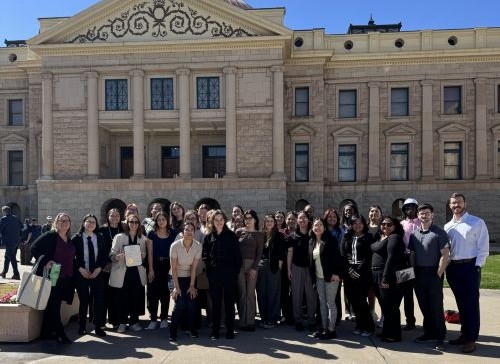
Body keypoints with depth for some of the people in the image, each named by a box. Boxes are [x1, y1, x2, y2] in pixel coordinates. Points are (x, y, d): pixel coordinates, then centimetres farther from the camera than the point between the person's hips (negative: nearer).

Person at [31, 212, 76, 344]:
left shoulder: (70, 240, 13)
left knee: (53, 306, 14)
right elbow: (34, 248, -11)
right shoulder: (50, 236, -7)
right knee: (54, 306, -2)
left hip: (66, 279, 7)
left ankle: (46, 333, 24)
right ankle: (60, 334, 3)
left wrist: (74, 270, 12)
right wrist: (45, 262, -19)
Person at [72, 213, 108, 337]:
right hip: (81, 274, -2)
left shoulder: (100, 238, 4)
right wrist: (80, 269, -11)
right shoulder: (76, 238, -2)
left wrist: (99, 268, -7)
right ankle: (82, 327, 23)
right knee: (83, 301, 5)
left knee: (99, 300, -2)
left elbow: (105, 255, 5)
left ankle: (98, 327, 11)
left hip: (97, 274, 2)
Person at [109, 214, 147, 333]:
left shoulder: (143, 238, 9)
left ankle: (134, 322, 17)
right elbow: (111, 254, -4)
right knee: (123, 298, 2)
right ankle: (122, 323, 15)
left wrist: (143, 256, -8)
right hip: (123, 272, -2)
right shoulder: (119, 237, 1)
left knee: (136, 298, 4)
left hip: (137, 272, 2)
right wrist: (117, 257, -25)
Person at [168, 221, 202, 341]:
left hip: (189, 278, 2)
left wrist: (192, 286, -12)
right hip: (175, 278, -2)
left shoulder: (198, 246, -12)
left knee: (192, 303, -12)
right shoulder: (175, 246, -17)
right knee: (179, 303, -18)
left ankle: (191, 329, 11)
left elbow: (194, 267, -10)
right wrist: (176, 287, -17)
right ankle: (173, 332, -1)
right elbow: (173, 268, -15)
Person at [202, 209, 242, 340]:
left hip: (229, 273, -2)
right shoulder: (209, 237, 8)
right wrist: (209, 263, -3)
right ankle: (215, 330, 15)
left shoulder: (231, 236, 1)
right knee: (215, 302, 7)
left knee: (229, 302, 5)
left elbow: (237, 254, 0)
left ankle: (230, 330, 14)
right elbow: (204, 253, 12)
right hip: (214, 274, 2)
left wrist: (236, 269, -7)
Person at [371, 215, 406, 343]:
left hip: (389, 276, -9)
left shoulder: (394, 238, -10)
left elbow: (391, 258, -19)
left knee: (390, 307, -2)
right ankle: (387, 332, 25)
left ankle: (393, 335, 8)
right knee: (384, 305, 15)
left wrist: (386, 279, -23)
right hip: (378, 276, 9)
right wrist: (379, 278, 12)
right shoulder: (380, 237, 17)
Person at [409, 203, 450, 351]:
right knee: (423, 305, 12)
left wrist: (438, 275, -14)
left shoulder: (439, 232, -8)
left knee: (436, 306, -1)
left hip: (433, 273, -5)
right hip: (419, 274, 6)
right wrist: (414, 272, 6)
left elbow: (445, 255, -11)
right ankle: (429, 333, 25)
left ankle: (440, 337, 10)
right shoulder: (414, 234, 9)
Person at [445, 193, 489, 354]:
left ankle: (471, 339, 8)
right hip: (452, 268, 5)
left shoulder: (477, 222, -5)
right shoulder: (447, 226, 11)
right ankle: (464, 334, 25)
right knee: (461, 303, 14)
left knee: (471, 303, 0)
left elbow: (483, 247, -8)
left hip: (470, 267, -5)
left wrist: (477, 266, -12)